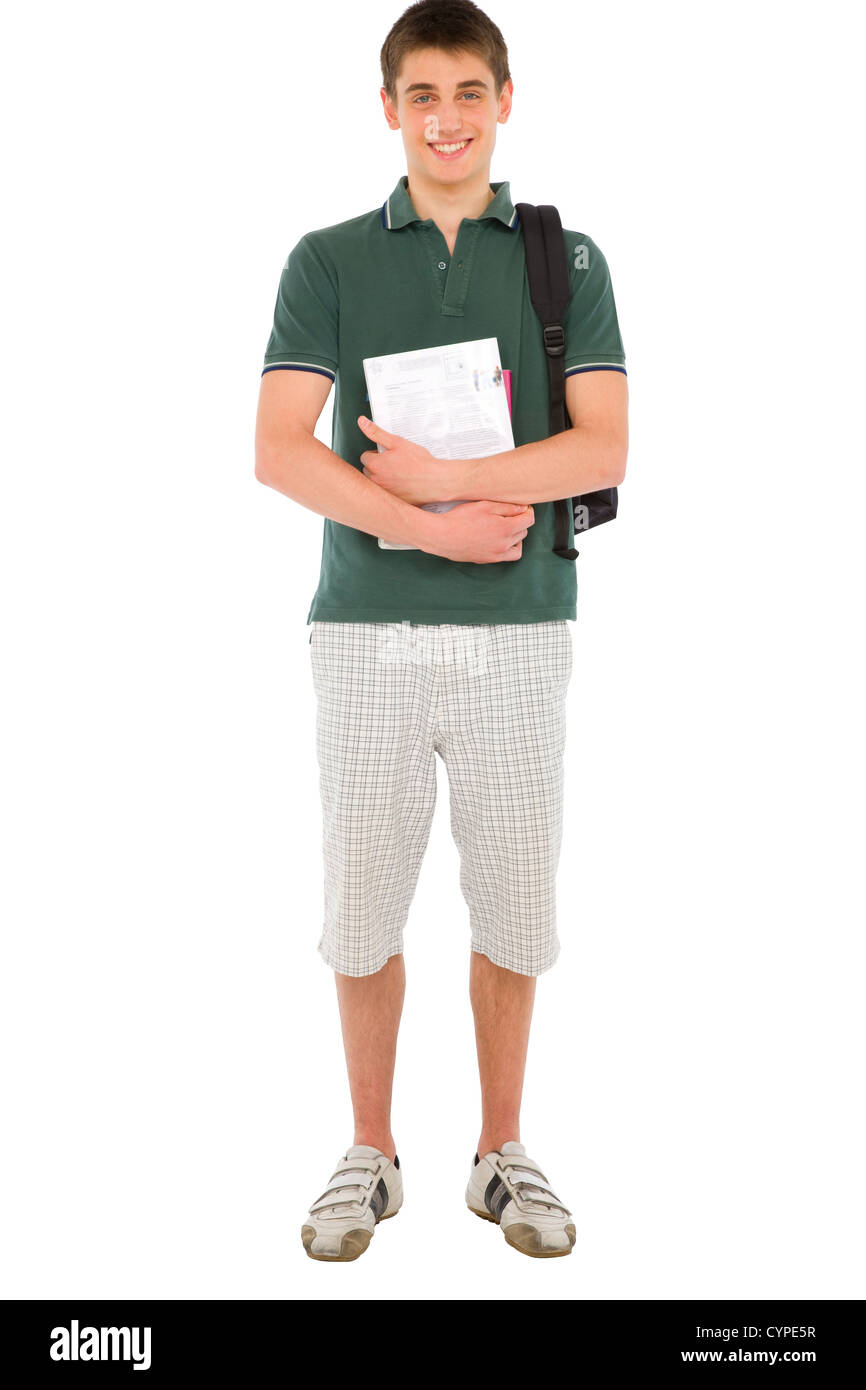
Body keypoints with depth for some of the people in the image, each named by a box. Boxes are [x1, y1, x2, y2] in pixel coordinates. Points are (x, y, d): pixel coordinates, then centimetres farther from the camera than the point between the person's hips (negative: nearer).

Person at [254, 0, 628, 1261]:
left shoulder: (566, 259, 7)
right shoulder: (328, 260, 5)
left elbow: (603, 451, -5)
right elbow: (280, 453, -6)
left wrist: (444, 476, -15)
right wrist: (433, 529, -15)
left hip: (518, 629, 0)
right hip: (367, 626, 0)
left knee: (511, 897, 8)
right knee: (365, 898, 6)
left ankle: (502, 1152, 25)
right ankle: (371, 1155, 23)